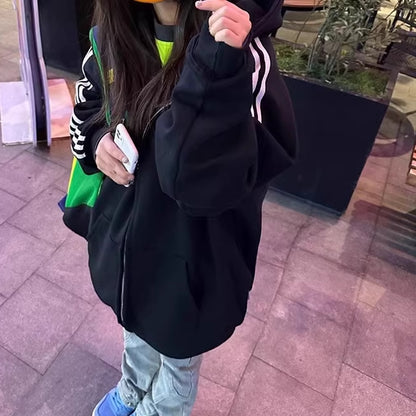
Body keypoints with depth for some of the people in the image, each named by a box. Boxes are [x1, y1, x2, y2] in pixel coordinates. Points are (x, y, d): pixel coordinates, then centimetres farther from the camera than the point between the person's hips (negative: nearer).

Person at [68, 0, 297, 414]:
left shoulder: (244, 54, -26)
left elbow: (203, 181, -35)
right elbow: (88, 101, 10)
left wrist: (218, 69, -43)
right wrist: (96, 141, -10)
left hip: (191, 252, -5)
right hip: (125, 232, 6)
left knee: (177, 353, 26)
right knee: (136, 325, 34)